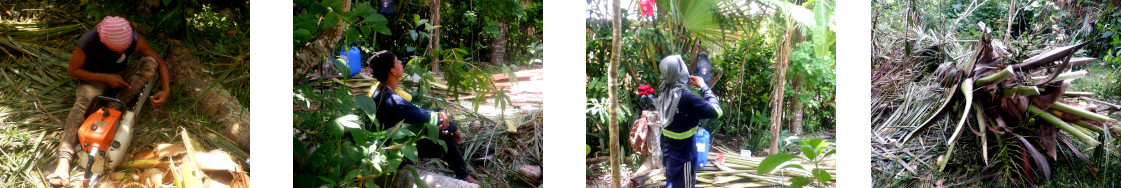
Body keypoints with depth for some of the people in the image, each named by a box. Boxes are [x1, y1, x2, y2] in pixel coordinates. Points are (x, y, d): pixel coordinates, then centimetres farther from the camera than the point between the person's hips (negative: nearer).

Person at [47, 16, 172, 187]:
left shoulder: (135, 40, -22)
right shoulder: (88, 42, -28)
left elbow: (160, 63, -9)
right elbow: (72, 70, -15)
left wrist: (166, 90, -23)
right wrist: (106, 78, -25)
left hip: (119, 77, 3)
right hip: (94, 78, -3)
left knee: (150, 63, -24)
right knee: (83, 100, -37)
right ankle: (64, 162, -53)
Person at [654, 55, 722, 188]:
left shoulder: (664, 94, -5)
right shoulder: (687, 98, -28)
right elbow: (717, 111, -21)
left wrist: (686, 85, 6)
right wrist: (704, 87, -11)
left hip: (668, 151, 7)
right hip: (683, 156, -7)